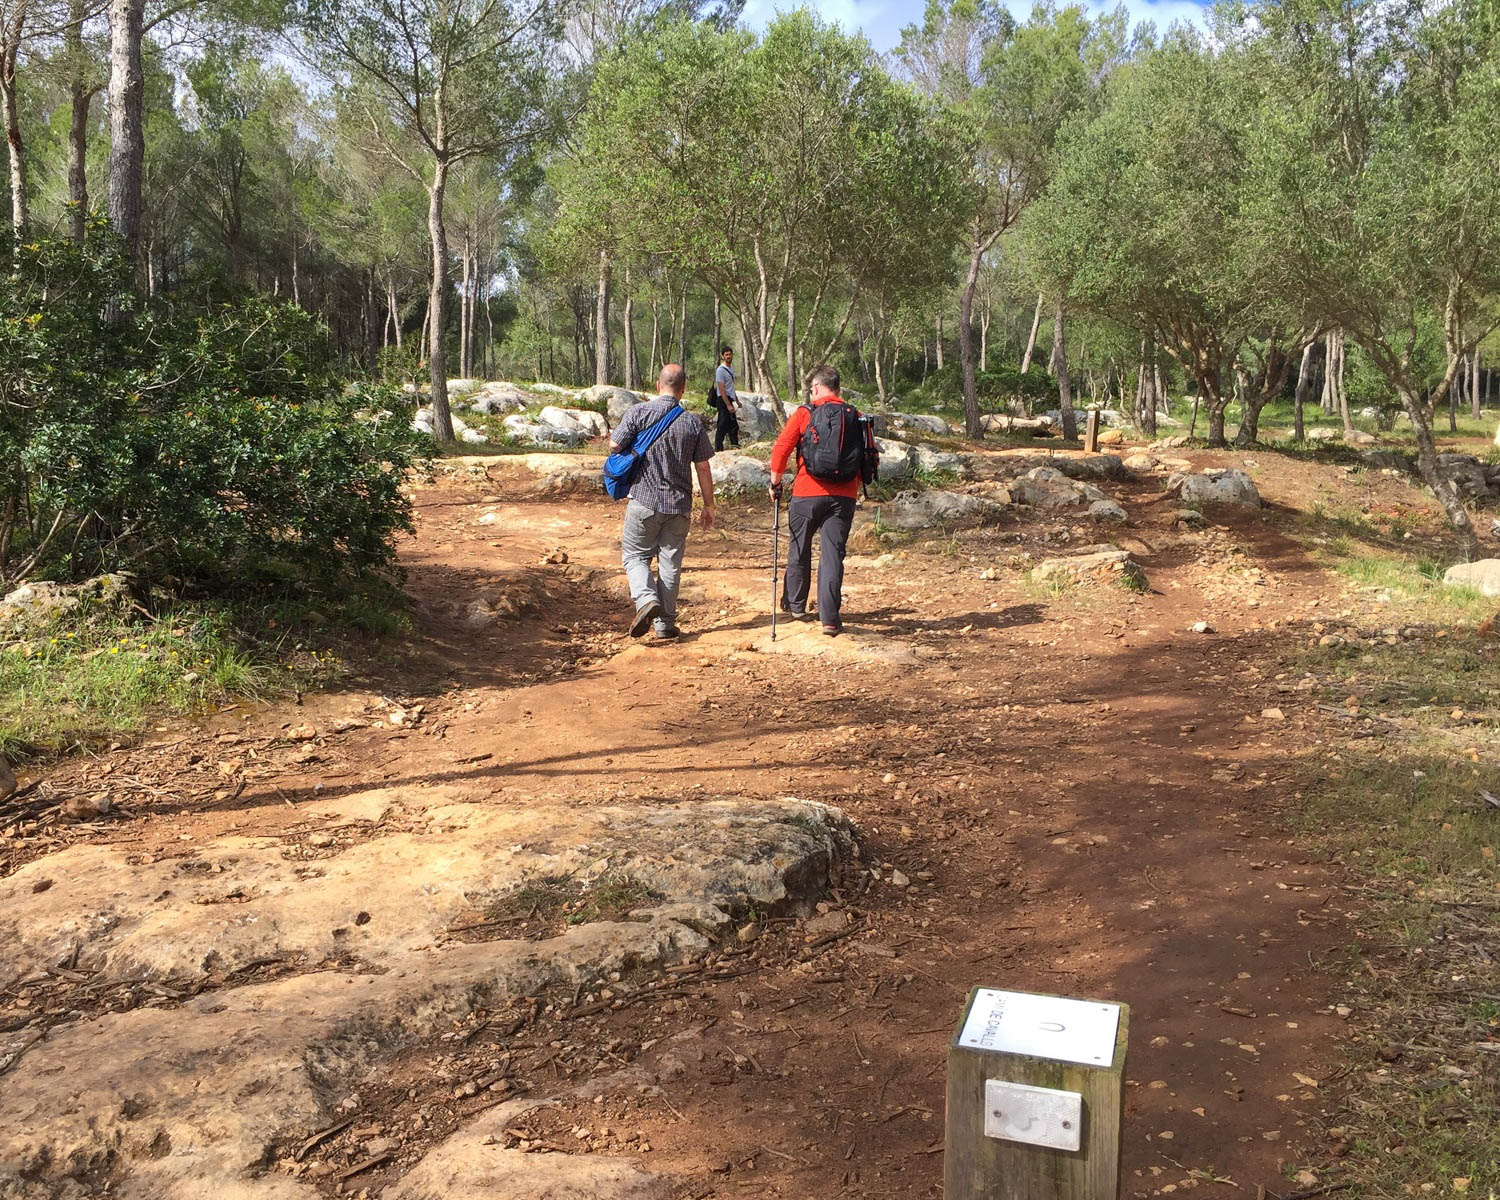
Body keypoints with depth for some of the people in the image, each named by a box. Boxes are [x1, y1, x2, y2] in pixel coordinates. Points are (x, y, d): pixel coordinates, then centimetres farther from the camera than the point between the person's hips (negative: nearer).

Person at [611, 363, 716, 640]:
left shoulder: (638, 412, -7)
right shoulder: (693, 422, -1)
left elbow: (614, 446, -8)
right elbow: (703, 468, 2)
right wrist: (709, 506, 11)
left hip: (644, 500, -2)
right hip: (679, 505, 2)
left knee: (635, 555, 11)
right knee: (670, 561, 10)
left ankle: (646, 598, -15)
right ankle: (665, 623, 14)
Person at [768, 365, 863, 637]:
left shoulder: (805, 413, -2)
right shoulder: (855, 416, 7)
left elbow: (780, 449, -6)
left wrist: (775, 483, 6)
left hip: (807, 494, -2)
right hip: (844, 496, 2)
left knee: (799, 550, 17)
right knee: (832, 555, 2)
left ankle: (795, 604, 30)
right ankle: (830, 618, -3)